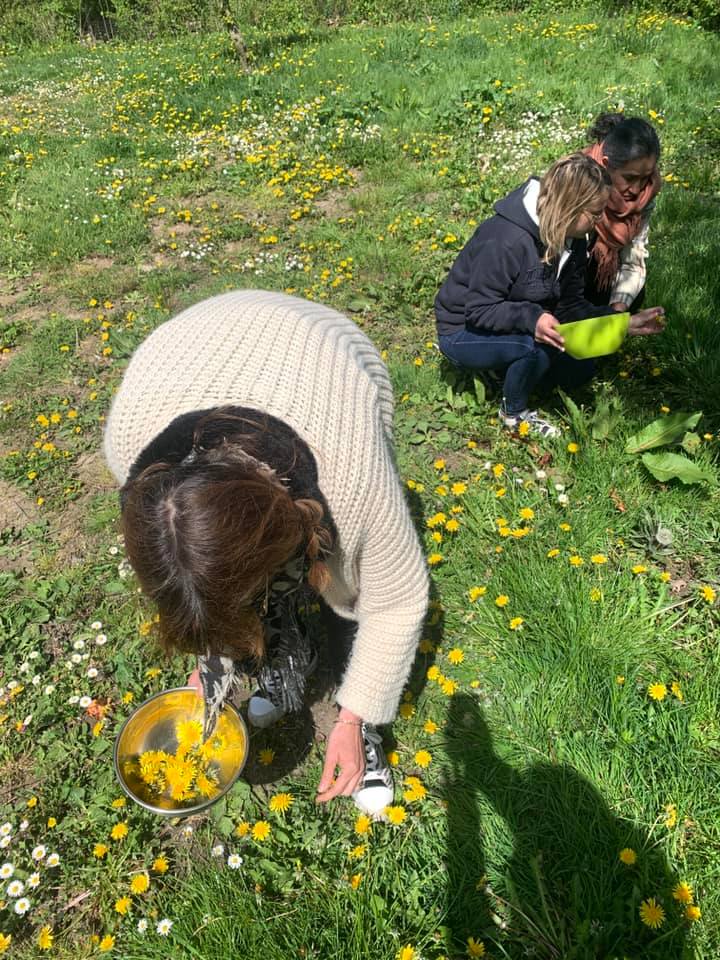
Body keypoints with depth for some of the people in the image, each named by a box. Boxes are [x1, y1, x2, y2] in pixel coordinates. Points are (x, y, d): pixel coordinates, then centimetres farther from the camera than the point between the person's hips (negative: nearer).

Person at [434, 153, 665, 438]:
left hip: (514, 328, 8)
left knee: (579, 369, -1)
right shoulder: (508, 240, -31)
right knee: (540, 345, -33)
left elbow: (571, 304, 0)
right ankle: (514, 412, -7)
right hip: (464, 333, -8)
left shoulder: (572, 239, -3)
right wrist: (530, 318, -43)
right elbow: (478, 310, -28)